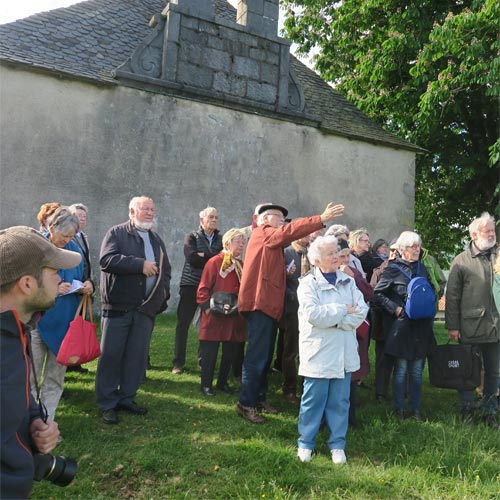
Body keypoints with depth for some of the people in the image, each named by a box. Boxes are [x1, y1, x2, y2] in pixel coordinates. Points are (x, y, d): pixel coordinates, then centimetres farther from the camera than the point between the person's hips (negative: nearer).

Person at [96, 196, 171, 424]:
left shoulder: (156, 239, 18)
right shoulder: (117, 233, -2)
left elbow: (165, 269, 25)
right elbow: (107, 259, -18)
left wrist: (164, 292, 9)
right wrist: (140, 264, -18)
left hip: (147, 308, 5)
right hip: (118, 305, -5)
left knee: (138, 356, 9)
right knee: (111, 354, 1)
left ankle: (127, 398, 23)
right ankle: (107, 404, 12)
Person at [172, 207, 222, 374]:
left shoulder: (221, 239, 9)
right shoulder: (191, 237, 2)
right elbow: (191, 258, -15)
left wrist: (203, 256, -13)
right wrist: (213, 259, -10)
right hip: (190, 285, -2)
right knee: (183, 324, 0)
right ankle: (178, 362, 9)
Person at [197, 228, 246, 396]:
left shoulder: (241, 265, 11)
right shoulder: (214, 262, -6)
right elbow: (203, 289, -7)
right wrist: (207, 307, -15)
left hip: (235, 317, 6)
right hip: (215, 317, -6)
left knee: (230, 352, 13)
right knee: (210, 352, 3)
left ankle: (223, 381, 28)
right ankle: (206, 384, 16)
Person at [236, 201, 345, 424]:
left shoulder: (272, 240, 24)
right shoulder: (262, 233, -4)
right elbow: (290, 231, -19)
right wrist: (321, 219, -23)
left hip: (269, 304, 10)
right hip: (260, 303, -10)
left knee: (265, 355, 14)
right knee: (257, 356, -8)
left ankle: (259, 398, 24)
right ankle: (246, 403, 0)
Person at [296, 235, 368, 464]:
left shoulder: (348, 281, 8)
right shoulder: (308, 283, -6)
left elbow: (361, 311, -3)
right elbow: (313, 314, -19)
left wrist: (332, 321, -14)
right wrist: (344, 310, -10)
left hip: (344, 353, 4)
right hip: (318, 353, -4)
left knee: (340, 401, 11)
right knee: (313, 400, 5)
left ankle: (337, 444, 26)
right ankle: (305, 443, 23)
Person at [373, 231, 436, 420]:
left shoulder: (422, 268, 10)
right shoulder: (392, 269, -6)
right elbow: (377, 294, -7)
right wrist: (395, 308, -14)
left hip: (421, 327, 5)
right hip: (401, 327, -5)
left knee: (417, 370, 11)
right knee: (401, 370, 4)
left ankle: (415, 408, 22)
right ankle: (399, 408, 17)